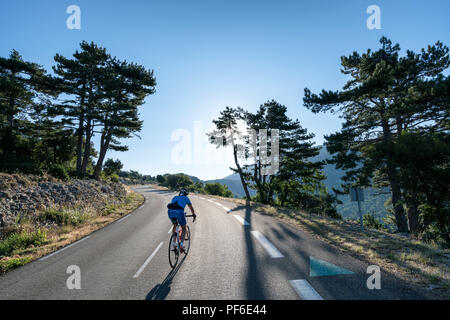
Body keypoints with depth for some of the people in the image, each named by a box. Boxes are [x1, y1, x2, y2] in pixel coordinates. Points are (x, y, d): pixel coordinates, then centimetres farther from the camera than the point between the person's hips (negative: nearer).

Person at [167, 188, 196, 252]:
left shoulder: (174, 197, 36)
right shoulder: (186, 198, 26)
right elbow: (191, 207, 32)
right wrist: (194, 215, 48)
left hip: (170, 212, 4)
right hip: (179, 212, -4)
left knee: (175, 226, 30)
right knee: (183, 228, 17)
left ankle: (174, 243, 25)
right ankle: (181, 244, 3)